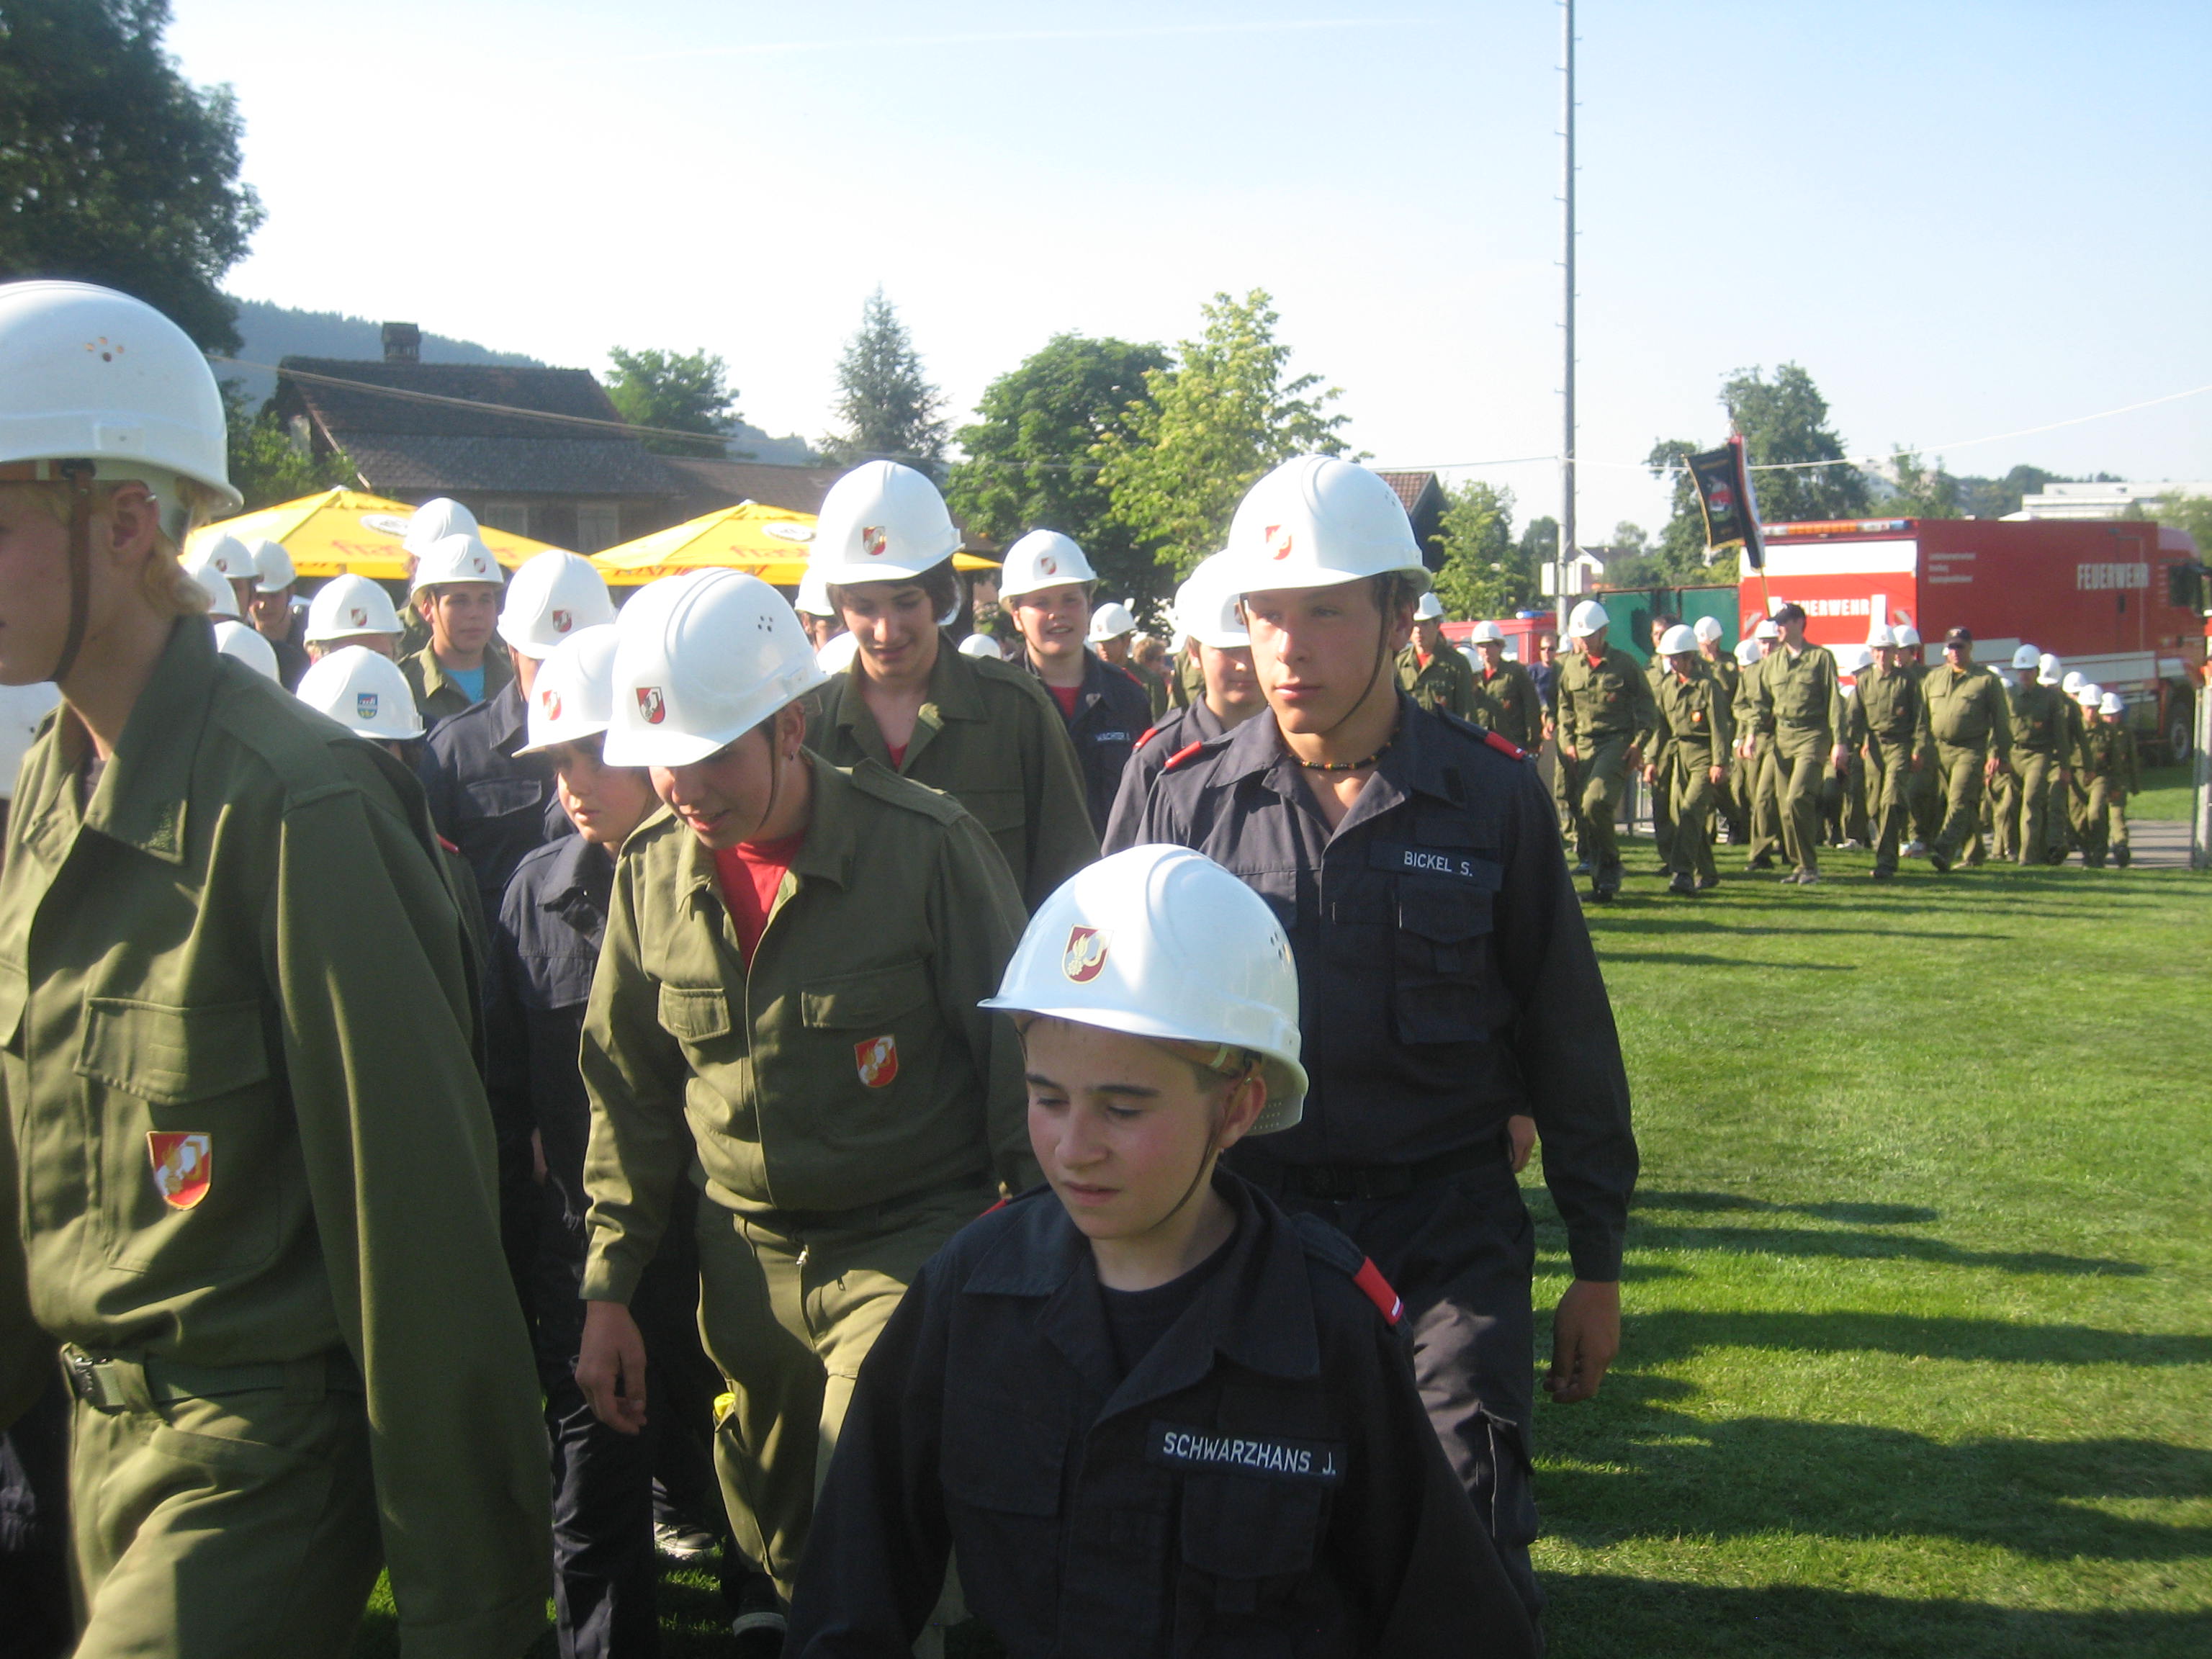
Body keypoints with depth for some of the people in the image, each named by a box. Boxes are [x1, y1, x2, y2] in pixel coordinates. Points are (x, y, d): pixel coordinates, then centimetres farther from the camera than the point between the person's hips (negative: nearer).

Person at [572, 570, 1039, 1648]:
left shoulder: (925, 846, -14)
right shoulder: (651, 872, 1)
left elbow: (1016, 1058, -8)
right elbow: (630, 1096, 10)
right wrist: (608, 1288, 8)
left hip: (912, 1248, -4)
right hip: (745, 1264, 5)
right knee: (773, 1534, 16)